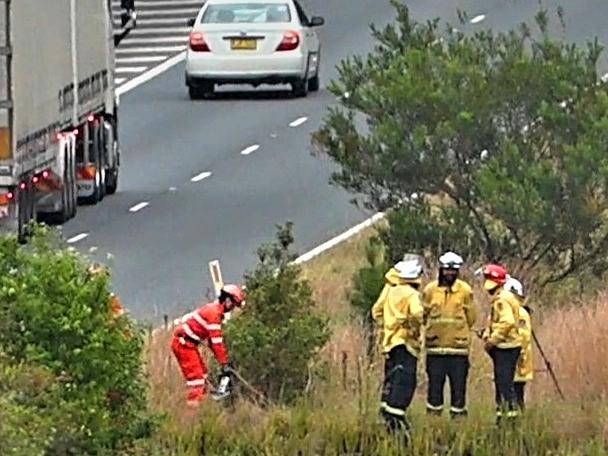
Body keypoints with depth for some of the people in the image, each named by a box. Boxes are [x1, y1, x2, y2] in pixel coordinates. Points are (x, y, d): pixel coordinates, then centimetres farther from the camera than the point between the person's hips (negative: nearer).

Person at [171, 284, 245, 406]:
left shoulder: (215, 310, 14)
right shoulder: (214, 313, -19)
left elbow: (213, 339, 20)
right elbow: (217, 341, -23)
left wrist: (224, 359, 18)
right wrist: (225, 364, -21)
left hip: (189, 342, 11)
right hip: (183, 342, -11)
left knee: (202, 373, 16)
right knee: (196, 376, -14)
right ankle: (194, 406, -17)